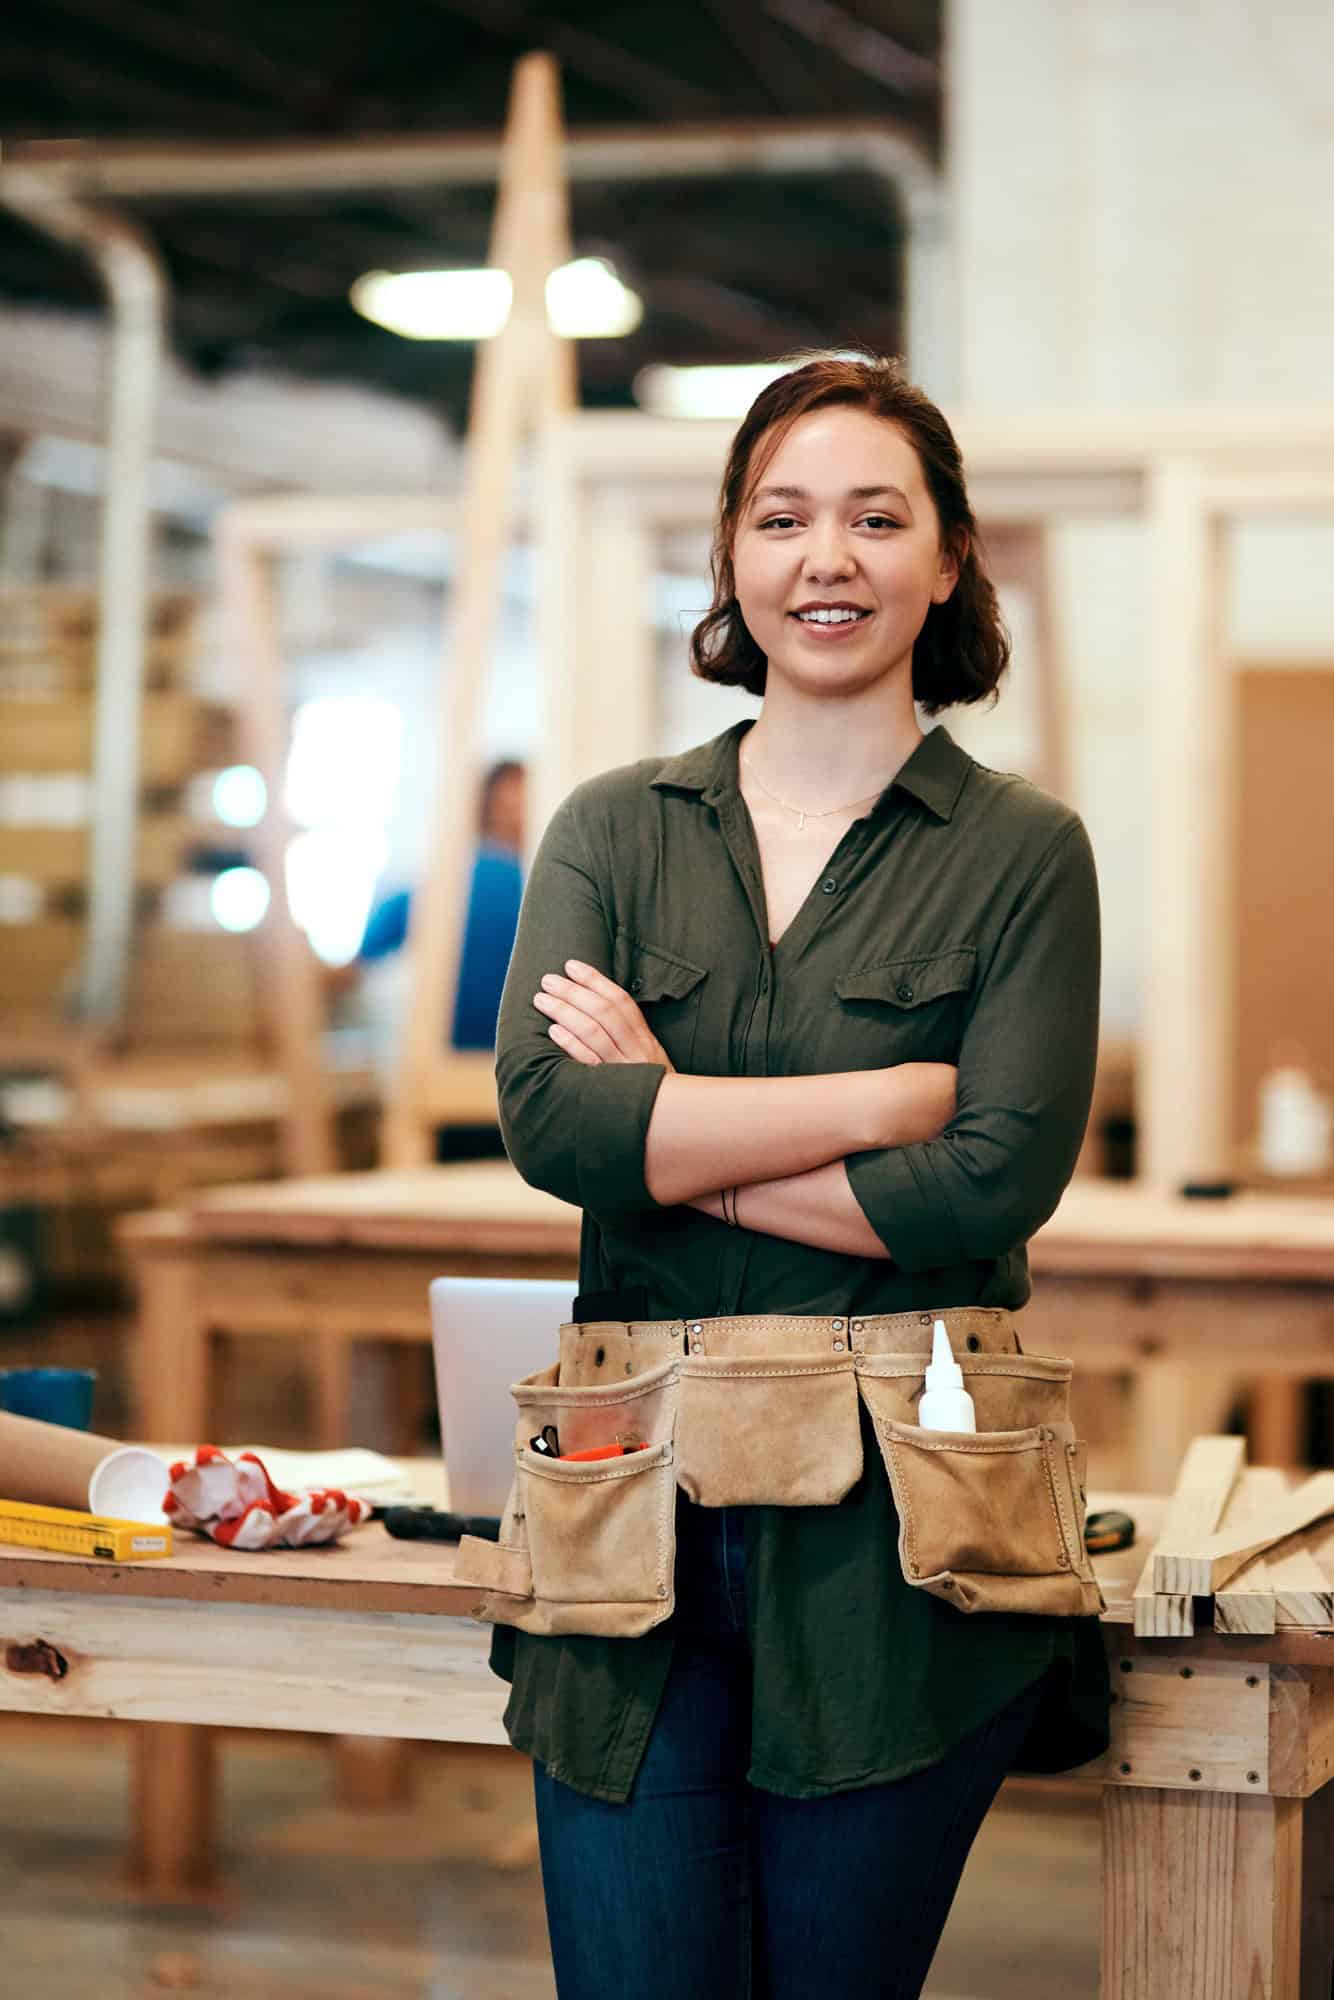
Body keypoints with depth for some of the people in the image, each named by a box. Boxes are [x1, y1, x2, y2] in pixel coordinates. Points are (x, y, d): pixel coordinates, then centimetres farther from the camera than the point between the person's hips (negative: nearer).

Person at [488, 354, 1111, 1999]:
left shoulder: (1022, 854, 2)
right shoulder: (614, 830, 9)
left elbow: (995, 1184, -11)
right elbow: (546, 1116, -8)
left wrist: (672, 1130, -8)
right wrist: (890, 1093, -10)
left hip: (895, 1540, -1)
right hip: (636, 1508, 2)